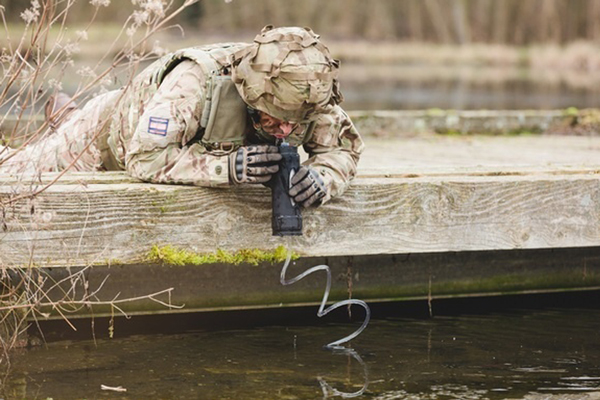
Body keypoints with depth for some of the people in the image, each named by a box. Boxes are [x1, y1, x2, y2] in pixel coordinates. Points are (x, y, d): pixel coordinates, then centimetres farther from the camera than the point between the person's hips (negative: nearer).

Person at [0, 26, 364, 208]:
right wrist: (227, 167, -61)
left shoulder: (305, 98, -34)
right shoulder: (196, 82, -49)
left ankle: (64, 116, 59)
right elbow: (144, 158, -50)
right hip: (117, 132, -5)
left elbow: (344, 145, -22)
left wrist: (323, 177, -45)